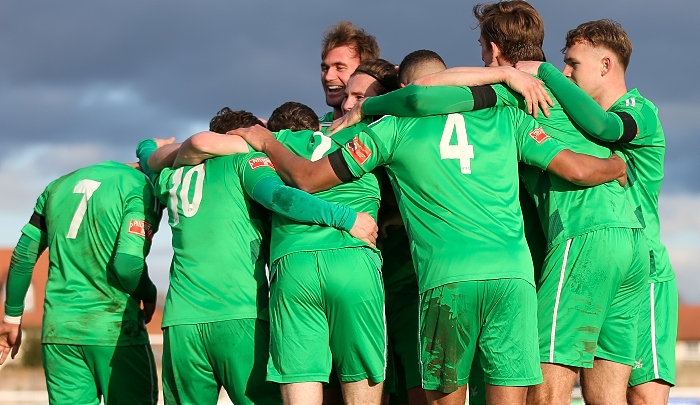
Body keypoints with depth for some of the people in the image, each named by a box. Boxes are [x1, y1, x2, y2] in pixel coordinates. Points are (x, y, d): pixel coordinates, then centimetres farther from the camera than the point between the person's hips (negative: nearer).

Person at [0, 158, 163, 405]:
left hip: (58, 330, 5)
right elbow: (127, 264, -17)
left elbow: (23, 257, 16)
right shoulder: (141, 188, -5)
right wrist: (149, 295, 4)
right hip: (115, 329, -5)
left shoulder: (60, 186, 16)